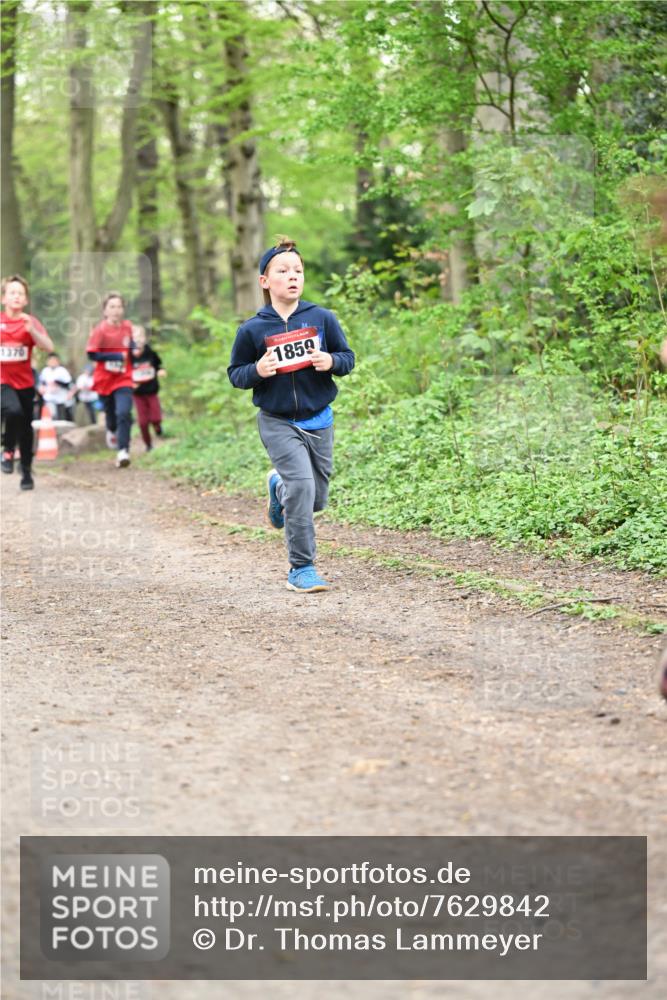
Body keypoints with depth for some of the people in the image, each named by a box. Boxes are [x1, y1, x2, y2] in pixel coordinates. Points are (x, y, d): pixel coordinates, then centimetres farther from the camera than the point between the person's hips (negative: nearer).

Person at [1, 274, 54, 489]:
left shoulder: (30, 322, -3)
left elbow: (48, 347, -15)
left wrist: (32, 330, -28)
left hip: (25, 382, 2)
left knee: (26, 428, 9)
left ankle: (26, 471, 24)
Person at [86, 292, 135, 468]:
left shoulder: (128, 327, 0)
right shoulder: (100, 330, -12)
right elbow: (92, 354, -16)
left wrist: (133, 351, -5)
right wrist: (117, 356, -21)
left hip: (123, 379, 1)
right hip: (105, 379, -1)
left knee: (124, 413, -18)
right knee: (110, 412, 16)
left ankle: (123, 451, -19)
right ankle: (112, 431, 51)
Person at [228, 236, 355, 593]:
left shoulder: (322, 318, -2)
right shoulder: (252, 329, -6)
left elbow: (348, 357, 7)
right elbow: (235, 373, 3)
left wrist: (331, 361, -16)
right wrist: (257, 370, -19)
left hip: (318, 420, 3)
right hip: (277, 422, -3)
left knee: (316, 499, 12)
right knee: (301, 486, -20)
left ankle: (278, 486, 49)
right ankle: (301, 569, -9)